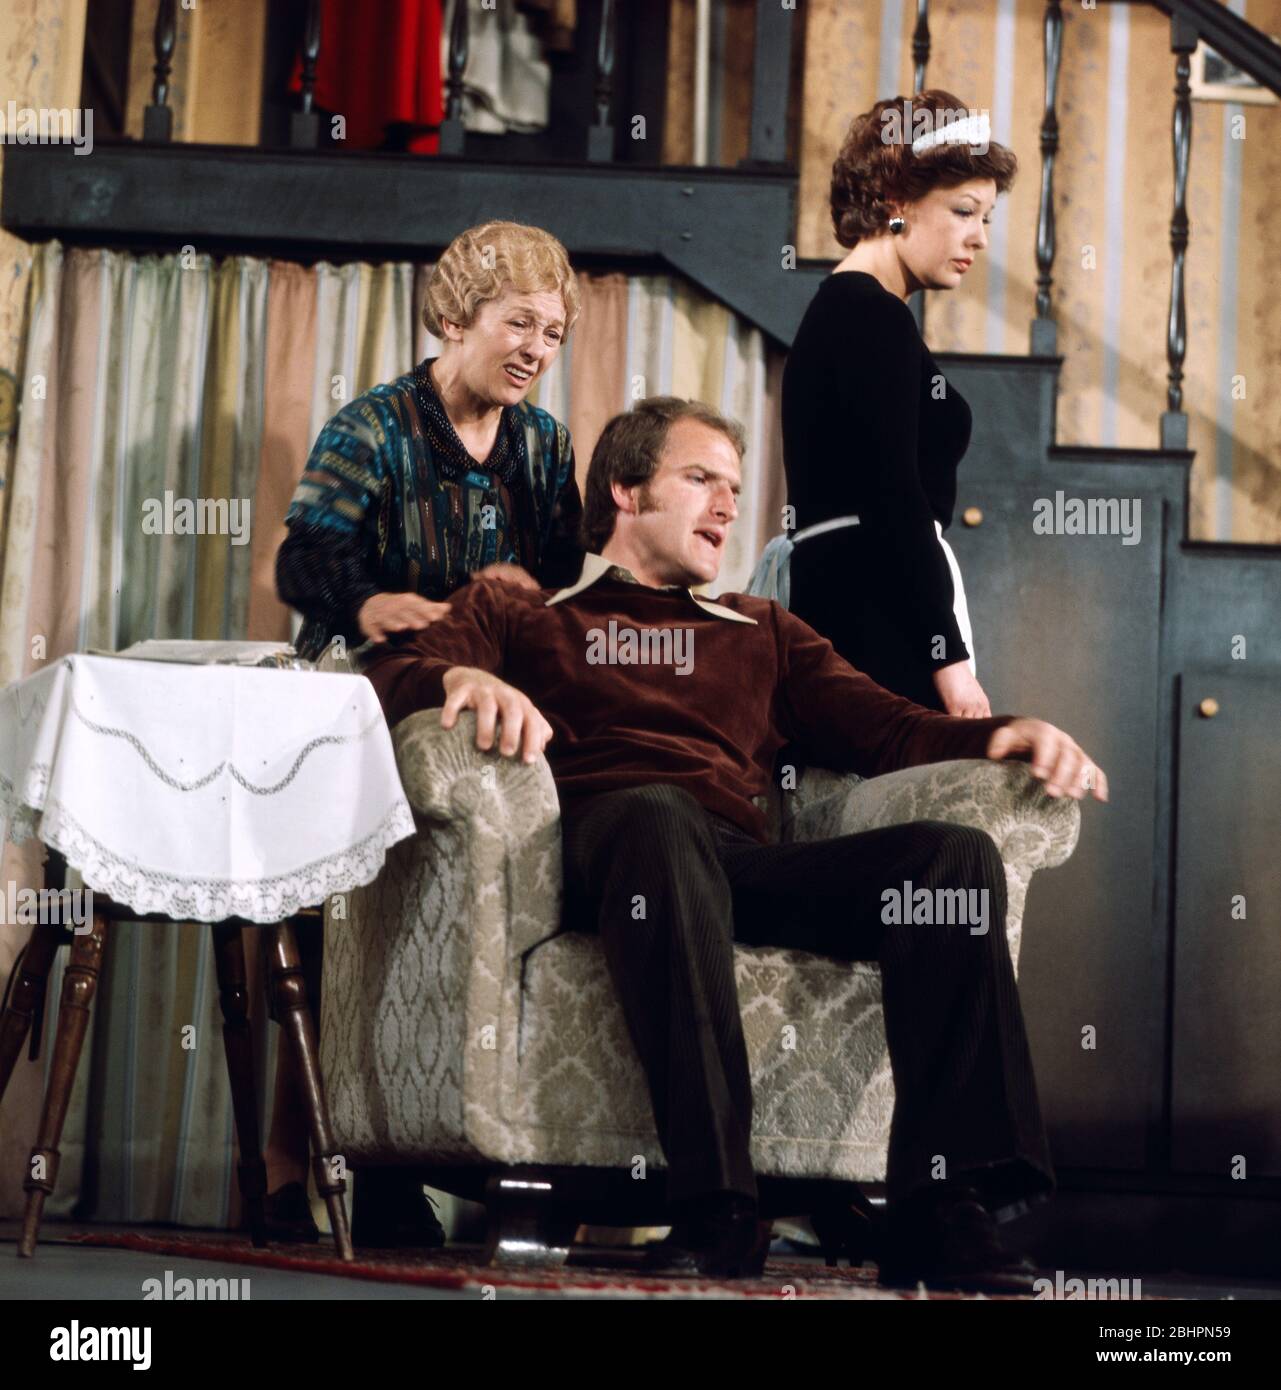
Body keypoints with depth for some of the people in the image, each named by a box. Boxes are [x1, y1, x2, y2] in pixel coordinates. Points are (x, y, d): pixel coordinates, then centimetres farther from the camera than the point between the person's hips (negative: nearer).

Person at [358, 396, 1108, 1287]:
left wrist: (1001, 735, 3)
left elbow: (887, 729, 23)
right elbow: (388, 674, 10)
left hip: (748, 869, 4)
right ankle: (715, 1211, -48)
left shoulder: (762, 631, 38)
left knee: (959, 854, -23)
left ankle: (941, 1212, -35)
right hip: (602, 846, -4)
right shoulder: (518, 613, 28)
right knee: (659, 816, -40)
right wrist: (462, 679, -14)